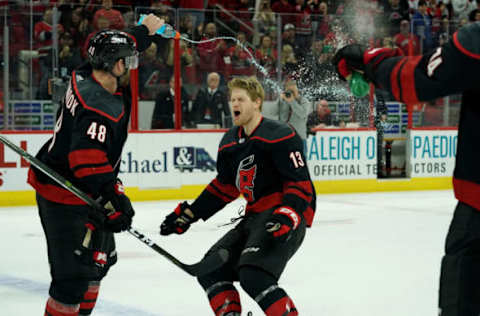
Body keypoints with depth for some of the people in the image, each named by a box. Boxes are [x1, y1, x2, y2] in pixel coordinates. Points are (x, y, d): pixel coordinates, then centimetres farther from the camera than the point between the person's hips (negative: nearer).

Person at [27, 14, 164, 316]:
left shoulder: (86, 77, -1)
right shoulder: (101, 108, -28)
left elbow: (116, 52, 20)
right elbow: (89, 161, -39)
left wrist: (145, 30, 27)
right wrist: (114, 198, -43)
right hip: (65, 198, -11)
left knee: (100, 258, 22)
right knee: (75, 273, -11)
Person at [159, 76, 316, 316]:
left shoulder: (279, 136, -14)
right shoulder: (230, 142, 12)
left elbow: (301, 183, -17)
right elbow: (224, 186, 22)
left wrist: (285, 217, -30)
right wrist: (189, 214, 17)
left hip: (289, 217, -9)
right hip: (255, 215, 9)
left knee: (253, 274, -26)